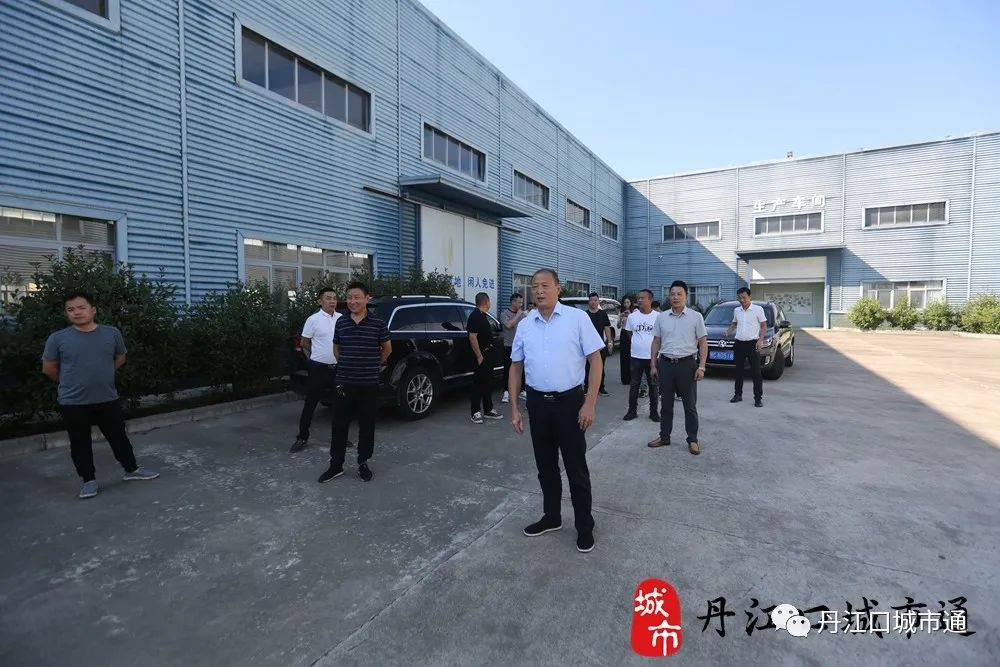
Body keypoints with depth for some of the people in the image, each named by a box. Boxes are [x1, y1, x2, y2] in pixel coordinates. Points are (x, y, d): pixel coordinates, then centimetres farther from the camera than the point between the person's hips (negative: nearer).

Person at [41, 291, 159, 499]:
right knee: (80, 443, 9)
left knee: (119, 436, 12)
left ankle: (131, 470, 27)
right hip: (73, 402, -1)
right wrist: (71, 382, 14)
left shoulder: (112, 333, -2)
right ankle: (89, 480, 24)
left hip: (108, 399, 2)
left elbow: (120, 359, 15)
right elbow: (48, 368, 6)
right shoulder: (57, 338, -7)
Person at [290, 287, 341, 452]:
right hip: (319, 368, -4)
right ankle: (302, 438, 15)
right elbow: (304, 343, 0)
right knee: (310, 404, 3)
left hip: (338, 367, 4)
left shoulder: (341, 319, 3)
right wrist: (319, 354, 8)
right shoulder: (313, 319, -8)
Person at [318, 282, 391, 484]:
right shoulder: (341, 323, 4)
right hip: (343, 384, 2)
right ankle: (336, 466, 20)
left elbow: (387, 349, 8)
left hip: (369, 385, -2)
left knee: (367, 426, 8)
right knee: (339, 426, 7)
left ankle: (363, 464, 24)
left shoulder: (377, 324, -5)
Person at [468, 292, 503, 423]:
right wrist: (479, 357, -21)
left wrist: (490, 352, 15)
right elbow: (472, 337, -22)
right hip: (481, 355, -10)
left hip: (488, 353, 10)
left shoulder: (483, 315, 15)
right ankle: (476, 412, 5)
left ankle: (488, 410, 23)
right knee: (478, 383, -3)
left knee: (488, 382, 14)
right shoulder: (475, 316, -16)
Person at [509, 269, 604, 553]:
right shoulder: (525, 325, 5)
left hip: (570, 401, -4)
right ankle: (551, 517, 35)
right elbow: (515, 367, 10)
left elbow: (595, 360, -7)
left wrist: (590, 403, -14)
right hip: (537, 402, 4)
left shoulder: (577, 318, -7)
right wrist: (514, 408, 5)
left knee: (576, 468, 6)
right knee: (545, 465, 16)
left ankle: (585, 526, 24)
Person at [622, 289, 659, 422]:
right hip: (636, 356, 2)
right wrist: (637, 344, 10)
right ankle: (632, 410, 17)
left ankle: (654, 411, 20)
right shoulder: (632, 316, 1)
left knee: (653, 385, 9)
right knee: (634, 385, 8)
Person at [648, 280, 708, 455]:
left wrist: (701, 367, -10)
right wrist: (653, 365, 5)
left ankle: (692, 439, 17)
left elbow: (703, 343, -2)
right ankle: (664, 437, 24)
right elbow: (656, 342, 9)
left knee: (690, 405, 5)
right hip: (665, 364, 3)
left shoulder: (696, 316, -2)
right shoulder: (661, 317, 6)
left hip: (687, 364, -3)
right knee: (666, 403, 12)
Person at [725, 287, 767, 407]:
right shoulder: (736, 310, 10)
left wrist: (761, 340, -13)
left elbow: (764, 326, -1)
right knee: (738, 371, 11)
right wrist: (728, 332, 4)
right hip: (739, 343, 5)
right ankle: (738, 394, 21)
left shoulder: (758, 309, -3)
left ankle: (758, 398, 1)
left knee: (756, 372, -3)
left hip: (752, 344, -4)